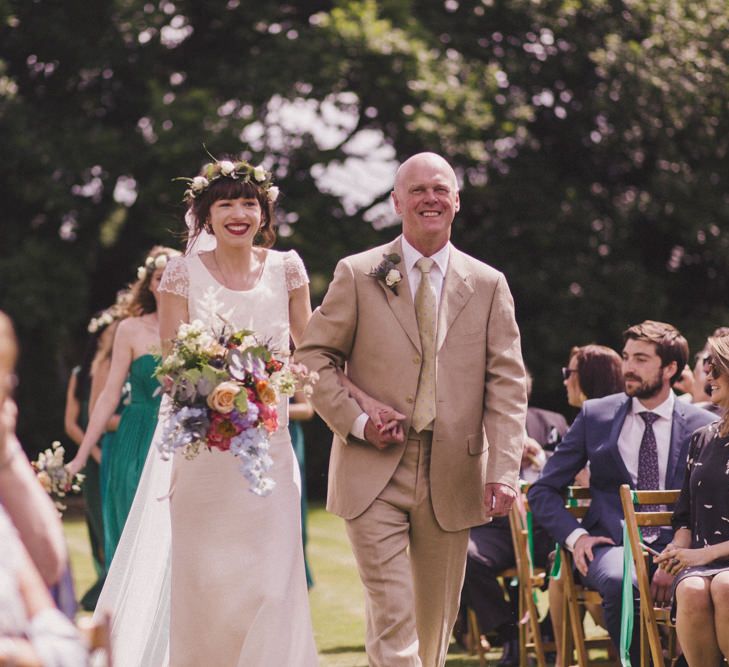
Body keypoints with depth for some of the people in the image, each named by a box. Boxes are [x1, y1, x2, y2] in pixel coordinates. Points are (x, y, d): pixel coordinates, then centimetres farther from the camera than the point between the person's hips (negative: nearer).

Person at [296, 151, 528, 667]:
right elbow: (314, 357, 5)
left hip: (452, 478, 2)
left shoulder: (489, 285, 7)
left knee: (436, 621, 11)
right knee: (392, 616, -10)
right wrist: (356, 422, -10)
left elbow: (507, 384, 1)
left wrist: (504, 471, -11)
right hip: (374, 475, -2)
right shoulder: (357, 275, 4)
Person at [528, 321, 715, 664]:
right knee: (621, 581, -37)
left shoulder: (702, 426, 7)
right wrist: (574, 535, -6)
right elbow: (542, 490, 14)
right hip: (613, 545, 0)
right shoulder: (595, 415, 11)